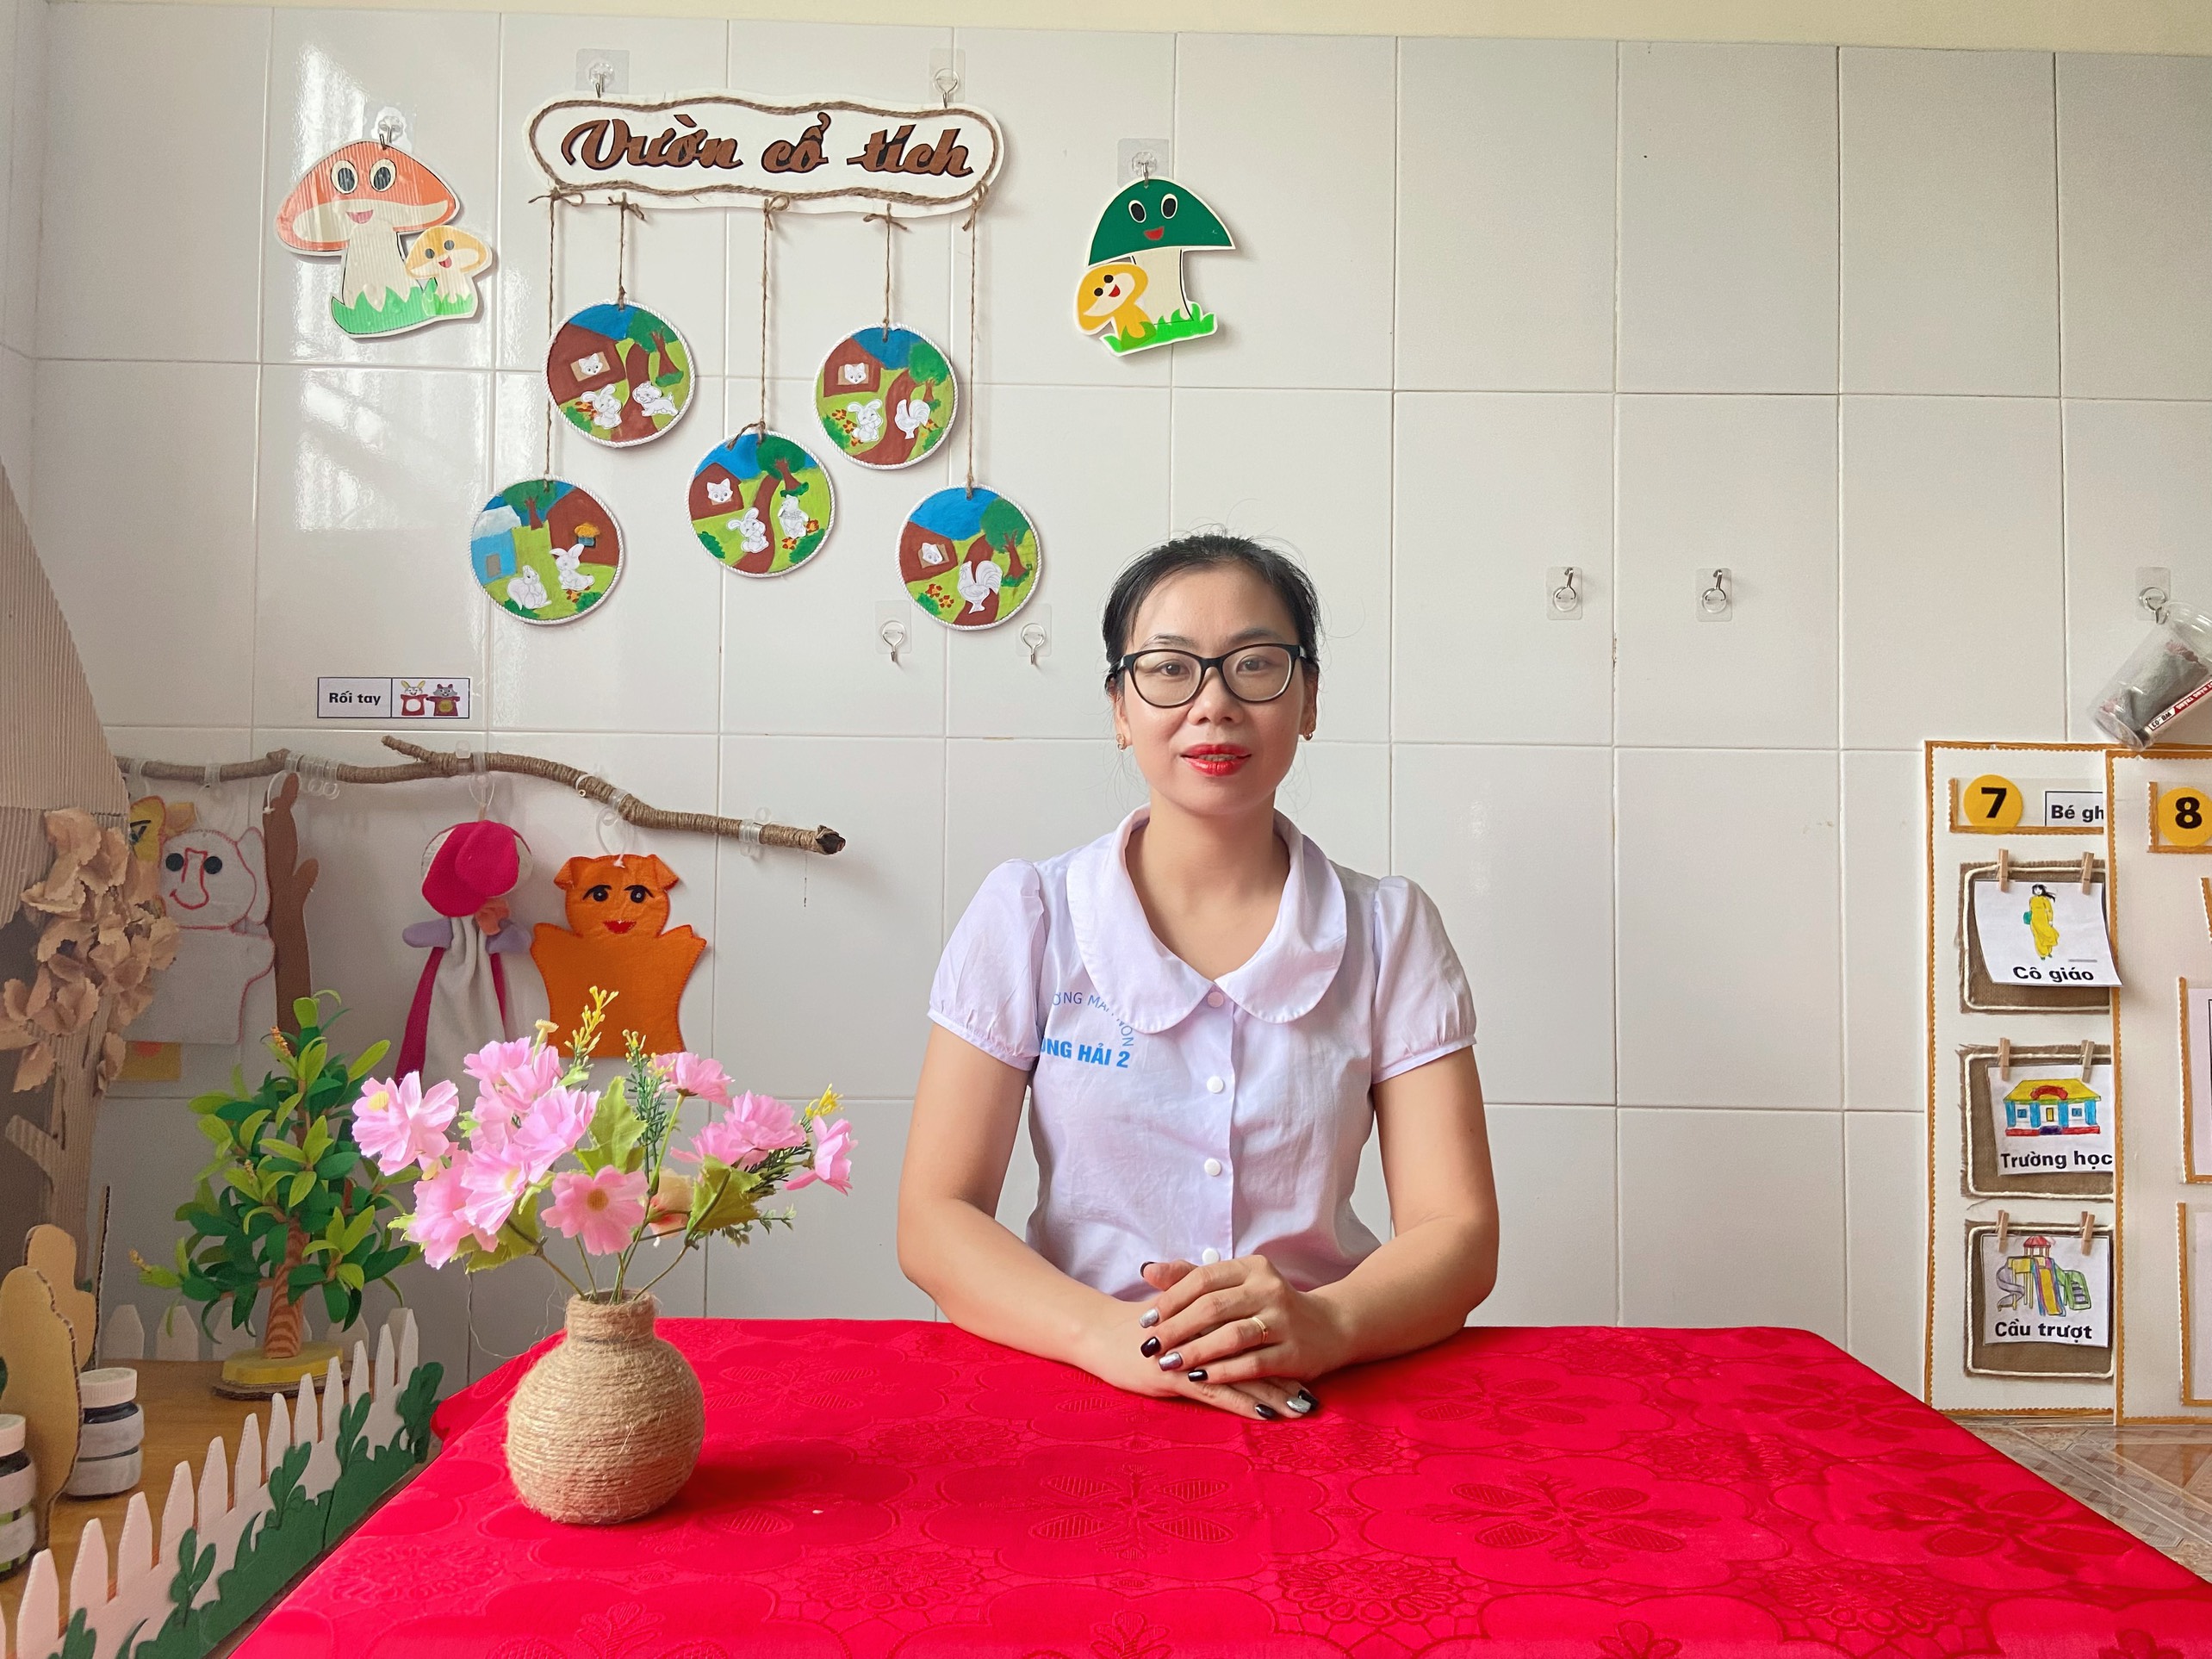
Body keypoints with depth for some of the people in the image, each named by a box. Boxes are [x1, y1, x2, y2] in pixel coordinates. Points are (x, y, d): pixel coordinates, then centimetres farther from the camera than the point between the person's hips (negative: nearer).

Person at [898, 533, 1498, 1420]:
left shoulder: (1391, 931, 5)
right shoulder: (1026, 915, 2)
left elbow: (1458, 1232, -1)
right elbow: (934, 1219, -4)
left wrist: (1326, 1323, -23)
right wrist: (1103, 1330, -23)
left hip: (1322, 1401, 1)